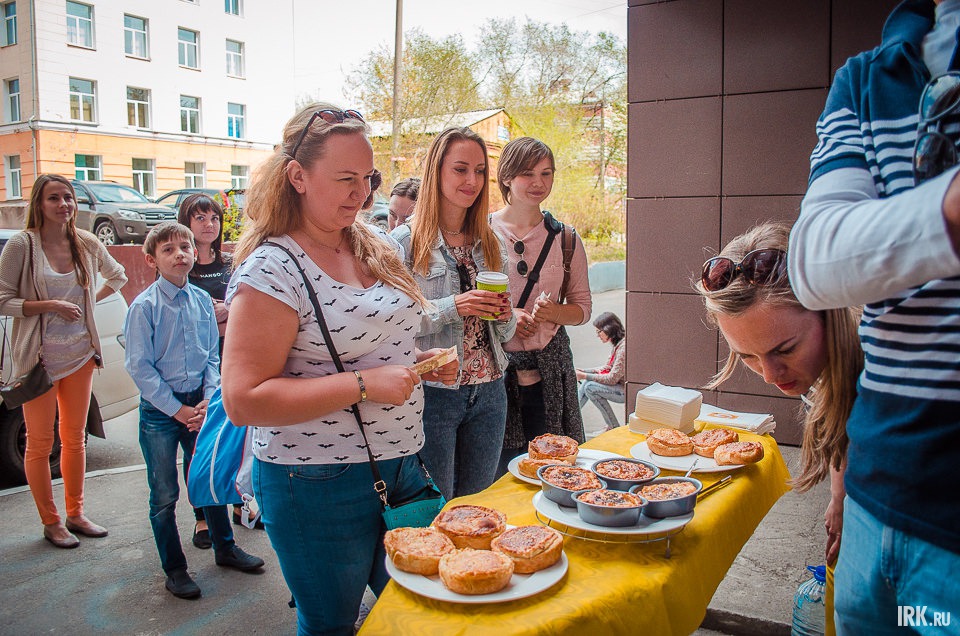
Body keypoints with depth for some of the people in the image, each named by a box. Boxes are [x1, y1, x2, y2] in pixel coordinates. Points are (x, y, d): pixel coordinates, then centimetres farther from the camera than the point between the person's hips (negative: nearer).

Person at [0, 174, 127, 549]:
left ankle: (75, 514, 28)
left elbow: (117, 275, 20)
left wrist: (92, 299, 7)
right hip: (39, 356, -4)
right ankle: (51, 523, 21)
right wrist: (50, 305, -19)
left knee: (75, 438, 14)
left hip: (79, 353, 4)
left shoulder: (86, 243, 2)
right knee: (40, 443, 6)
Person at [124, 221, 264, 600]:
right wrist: (177, 409, -12)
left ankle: (224, 547, 35)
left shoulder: (202, 301, 2)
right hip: (159, 410, -4)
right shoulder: (144, 306, -11)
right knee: (164, 494, 6)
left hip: (198, 403, 4)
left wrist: (208, 399, -6)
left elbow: (213, 356, 7)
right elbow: (139, 367, -11)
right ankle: (174, 570, 23)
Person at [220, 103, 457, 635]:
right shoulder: (271, 269, -17)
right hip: (318, 486, -7)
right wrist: (362, 385, -26)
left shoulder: (377, 247, 6)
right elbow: (243, 401, -22)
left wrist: (423, 363, 2)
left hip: (401, 466, 7)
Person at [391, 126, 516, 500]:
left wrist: (505, 315, -5)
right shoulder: (404, 242, -6)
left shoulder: (491, 243, 11)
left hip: (488, 392, 5)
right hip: (433, 392, -5)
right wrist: (453, 308, -21)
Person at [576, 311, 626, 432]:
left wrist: (584, 376, -16)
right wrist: (582, 371, 4)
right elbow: (607, 368, 14)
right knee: (586, 382, 4)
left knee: (590, 387, -19)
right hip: (620, 385, 10)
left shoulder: (624, 347, -23)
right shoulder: (618, 343, 8)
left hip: (627, 391, -10)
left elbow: (612, 379, -23)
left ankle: (615, 427, -8)